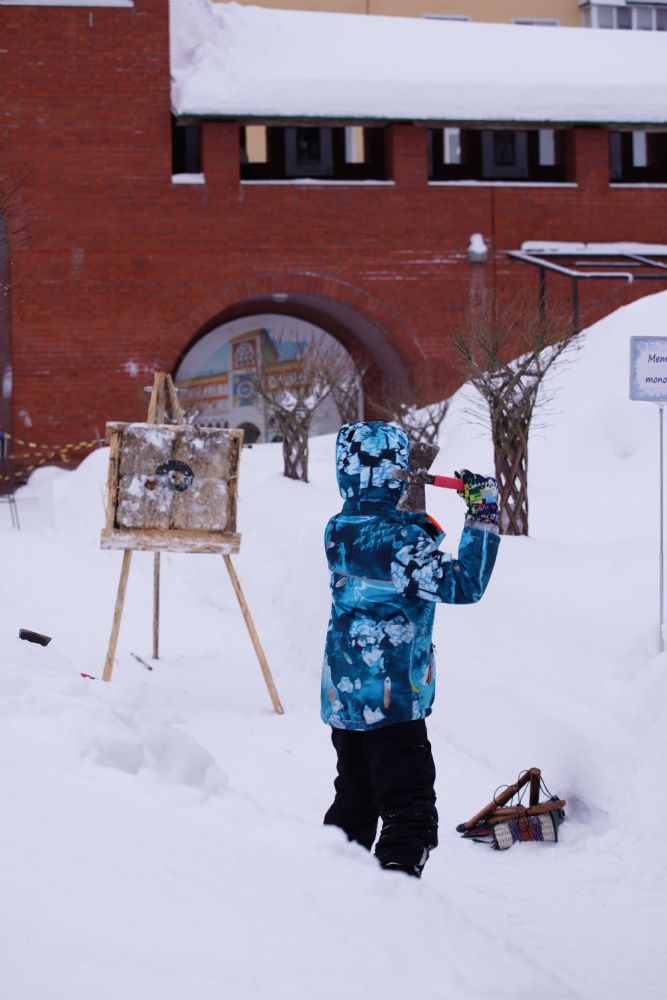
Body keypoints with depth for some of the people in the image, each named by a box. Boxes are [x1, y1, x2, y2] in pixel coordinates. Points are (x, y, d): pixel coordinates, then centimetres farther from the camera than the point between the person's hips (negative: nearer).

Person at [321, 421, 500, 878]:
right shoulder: (397, 540, -20)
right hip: (392, 703, -9)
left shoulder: (339, 531, 5)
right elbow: (463, 585, -22)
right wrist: (483, 518, -17)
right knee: (411, 816, -6)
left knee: (354, 805, 22)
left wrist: (424, 532, 11)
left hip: (343, 699, 9)